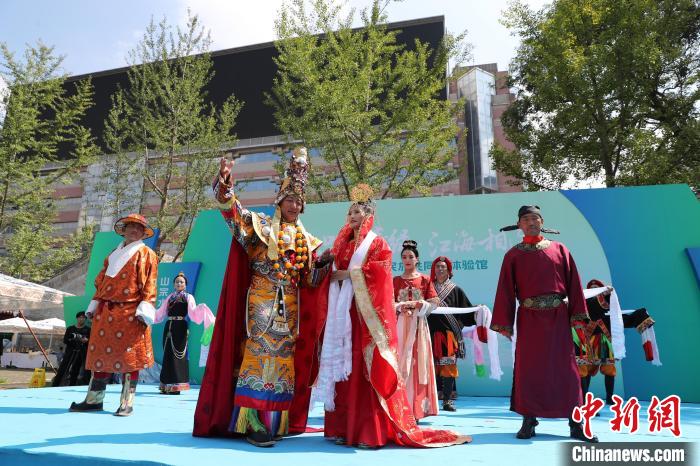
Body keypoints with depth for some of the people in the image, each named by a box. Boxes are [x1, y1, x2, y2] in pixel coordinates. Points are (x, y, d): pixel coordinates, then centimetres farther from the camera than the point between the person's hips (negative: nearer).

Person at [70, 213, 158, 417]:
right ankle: (94, 399, 20)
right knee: (100, 354, 9)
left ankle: (127, 403, 4)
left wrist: (145, 308, -15)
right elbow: (101, 280, 22)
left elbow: (149, 284, -6)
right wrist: (95, 304, 14)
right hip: (106, 311, 6)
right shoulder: (114, 254, 21)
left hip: (130, 313, -6)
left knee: (129, 358, -4)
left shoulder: (146, 254, 2)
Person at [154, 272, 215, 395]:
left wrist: (201, 308, -24)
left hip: (180, 328, -4)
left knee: (177, 354, -6)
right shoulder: (170, 297, 17)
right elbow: (160, 313, 18)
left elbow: (193, 312, -7)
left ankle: (176, 386, -3)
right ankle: (167, 385, 14)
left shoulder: (188, 297, 5)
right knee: (168, 355, 5)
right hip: (169, 327, 4)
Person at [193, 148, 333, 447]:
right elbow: (234, 212, -9)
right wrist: (225, 183, -24)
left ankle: (277, 421, 15)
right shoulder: (261, 226, 4)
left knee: (283, 360, 6)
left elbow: (310, 279, 13)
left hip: (290, 308, 5)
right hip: (261, 303, -4)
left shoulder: (305, 240, 14)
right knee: (259, 355, -10)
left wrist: (326, 261, -4)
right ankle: (253, 423, -7)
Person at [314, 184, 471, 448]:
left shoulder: (377, 243, 4)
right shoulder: (343, 243, 20)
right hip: (343, 311, 5)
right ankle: (343, 426, 7)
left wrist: (349, 273, -12)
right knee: (343, 366, 2)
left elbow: (380, 269, -12)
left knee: (367, 368, -8)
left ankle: (371, 430, -4)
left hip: (367, 313, -5)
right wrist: (331, 271, 0)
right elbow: (334, 272, 20)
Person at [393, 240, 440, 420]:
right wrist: (404, 306, -12)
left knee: (418, 363, -3)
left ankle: (417, 408, 3)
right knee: (400, 363, -3)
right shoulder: (395, 281, 10)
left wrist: (417, 305, -12)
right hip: (400, 326, 1)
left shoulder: (425, 280, 6)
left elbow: (434, 304, 1)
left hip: (419, 326, -1)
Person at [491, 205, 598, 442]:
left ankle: (575, 424, 12)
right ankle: (529, 421, 13)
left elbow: (573, 284, 4)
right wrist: (504, 323, -3)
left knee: (566, 368, 3)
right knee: (528, 368, 3)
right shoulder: (513, 255, 5)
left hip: (558, 317, 0)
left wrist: (577, 315, -3)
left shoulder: (559, 249, 6)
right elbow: (506, 291, 2)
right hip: (529, 318, 0)